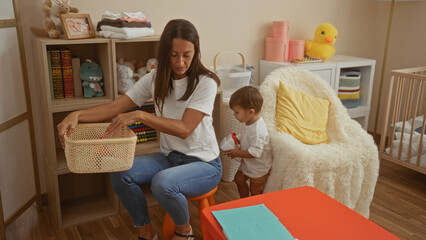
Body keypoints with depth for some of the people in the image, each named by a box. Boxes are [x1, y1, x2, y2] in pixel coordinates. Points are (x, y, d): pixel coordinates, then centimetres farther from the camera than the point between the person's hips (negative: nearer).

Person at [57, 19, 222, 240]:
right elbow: (115, 107, -4)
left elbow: (184, 129, -23)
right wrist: (77, 115, -20)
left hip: (204, 163, -5)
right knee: (120, 172, -19)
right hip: (169, 157, 5)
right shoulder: (155, 79, 0)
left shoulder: (205, 82, -16)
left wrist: (139, 116, -30)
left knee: (162, 183, -34)